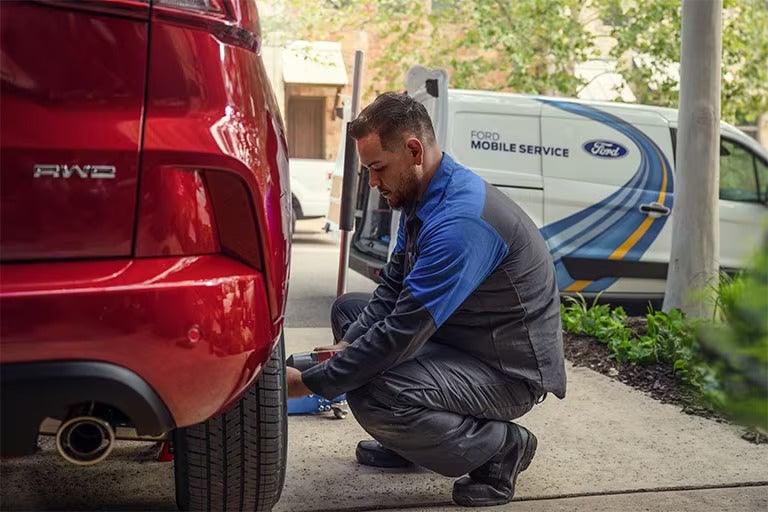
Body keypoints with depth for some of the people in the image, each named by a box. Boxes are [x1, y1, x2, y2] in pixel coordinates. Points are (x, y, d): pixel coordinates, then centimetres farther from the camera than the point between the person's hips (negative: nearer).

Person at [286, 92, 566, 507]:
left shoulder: (459, 221, -30)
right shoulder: (420, 199, 2)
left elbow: (401, 334, -31)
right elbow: (392, 289, 9)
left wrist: (310, 383, -23)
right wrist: (343, 347, -8)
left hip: (512, 369, -10)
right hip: (456, 339, 10)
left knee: (371, 396, -31)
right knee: (348, 309, 14)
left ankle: (500, 446, -7)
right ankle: (407, 442, 17)